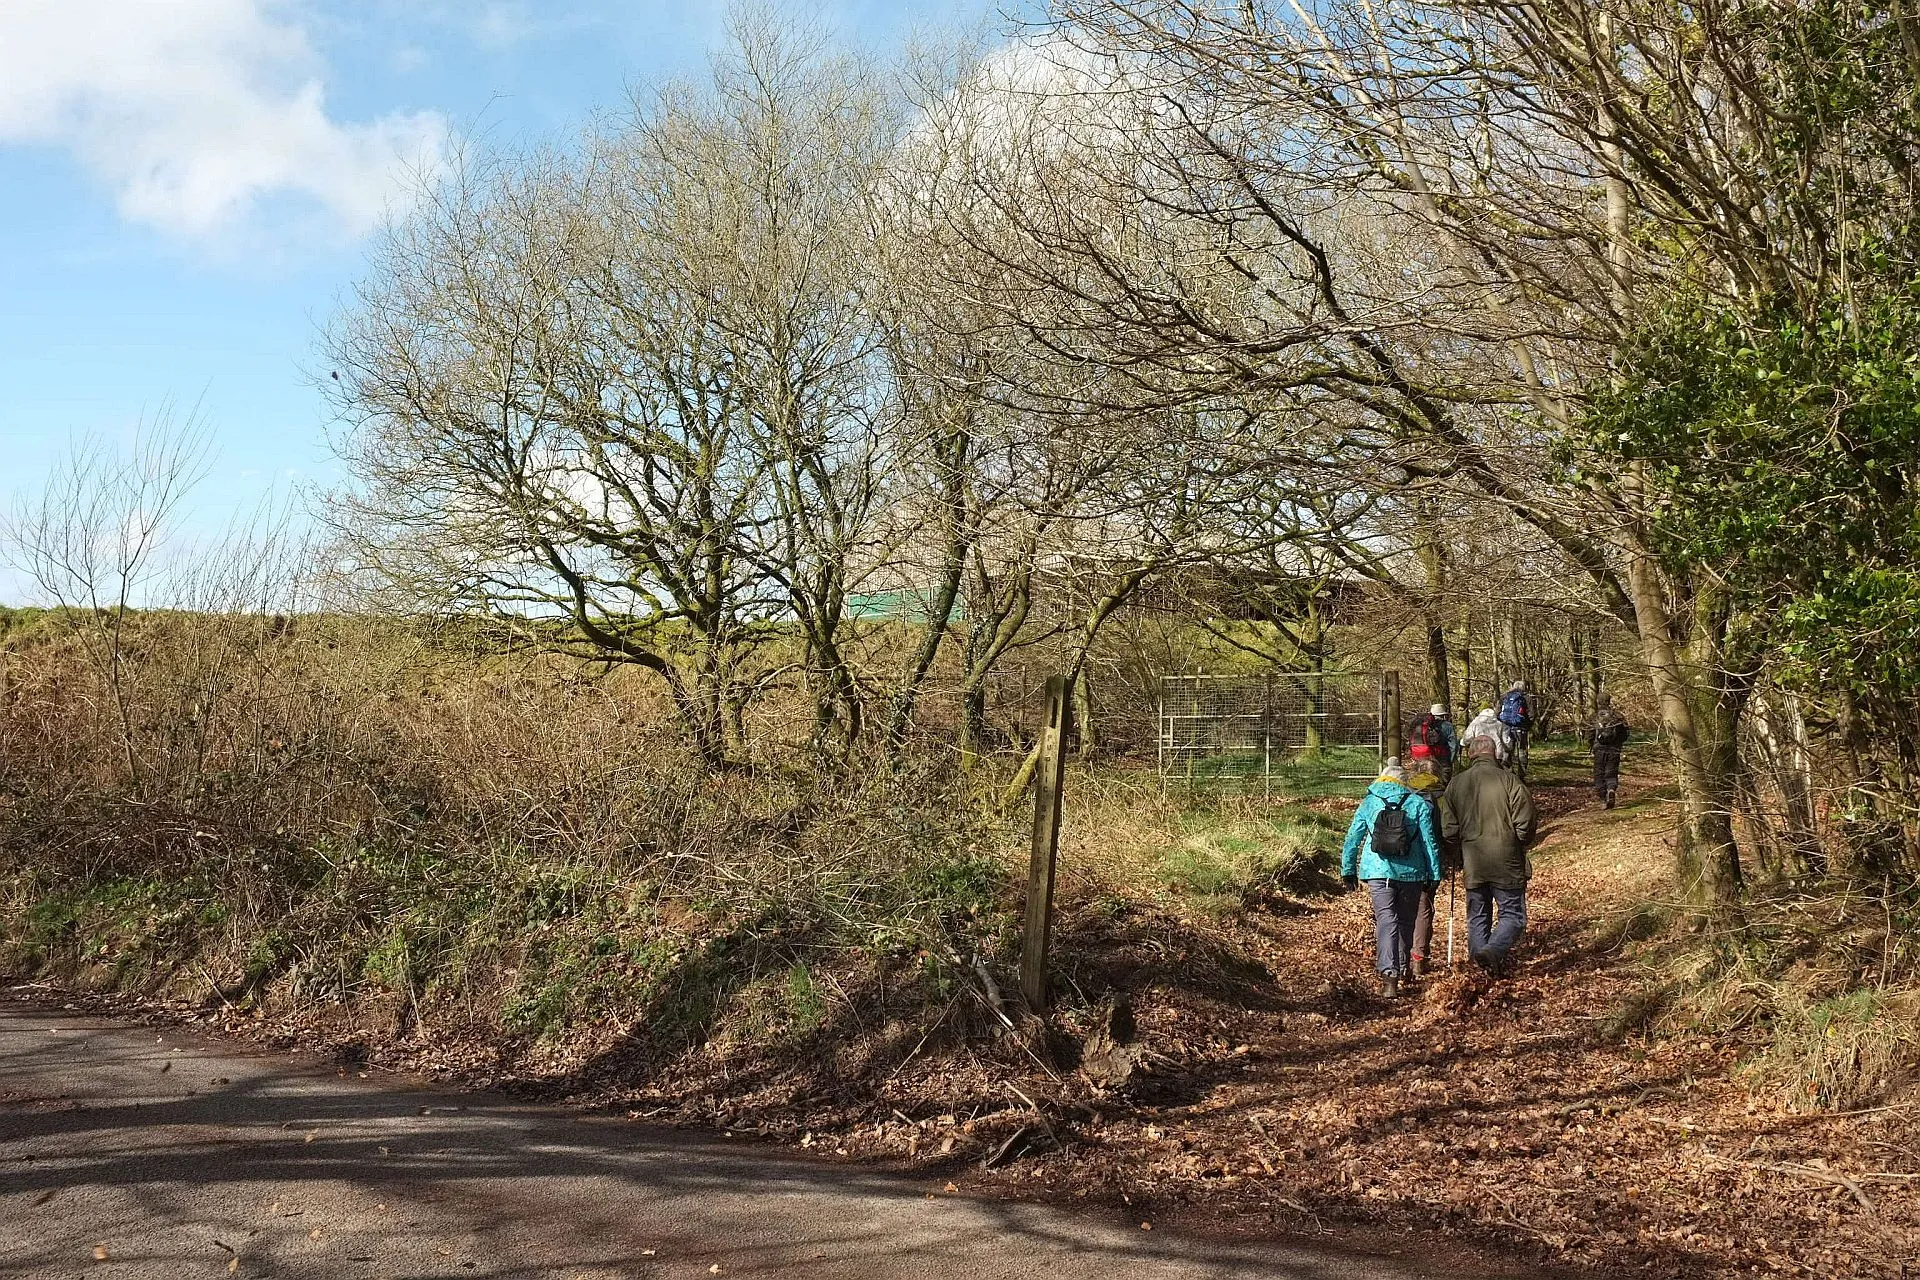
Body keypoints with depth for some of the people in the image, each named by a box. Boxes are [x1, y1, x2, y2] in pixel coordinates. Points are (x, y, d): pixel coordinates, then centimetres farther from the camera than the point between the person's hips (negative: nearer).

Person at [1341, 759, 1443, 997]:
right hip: (1410, 872, 1)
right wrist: (1434, 875, 6)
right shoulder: (1419, 804, 3)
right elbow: (1430, 841, 1)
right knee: (1406, 921, 18)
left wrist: (1348, 870, 17)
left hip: (1377, 871, -1)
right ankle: (1403, 968, 32)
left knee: (1386, 920, -5)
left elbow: (1352, 838, 8)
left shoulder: (1368, 803, 6)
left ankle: (1388, 974, -20)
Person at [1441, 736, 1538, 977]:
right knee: (1513, 914, 3)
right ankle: (1494, 950, -19)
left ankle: (1481, 958, 12)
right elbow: (1525, 824, -8)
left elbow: (1449, 830, 5)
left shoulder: (1455, 784, 2)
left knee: (1477, 916, 15)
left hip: (1473, 865, 3)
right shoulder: (1509, 781, -9)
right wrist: (1519, 845, 12)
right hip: (1507, 865, -3)